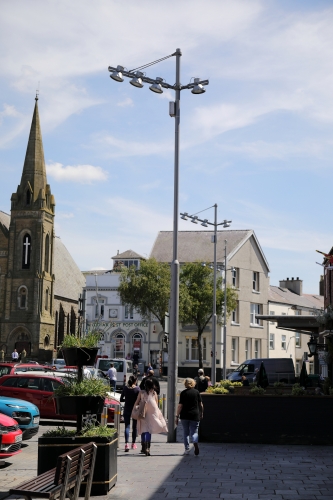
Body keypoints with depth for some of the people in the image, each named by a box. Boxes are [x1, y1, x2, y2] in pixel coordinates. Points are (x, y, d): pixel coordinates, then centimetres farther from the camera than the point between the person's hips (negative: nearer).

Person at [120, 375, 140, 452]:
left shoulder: (125, 388, -2)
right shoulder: (137, 388, -9)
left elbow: (121, 399, 3)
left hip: (126, 410, 1)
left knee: (127, 426, -2)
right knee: (134, 427, 14)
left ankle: (126, 443, -19)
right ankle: (133, 443, 24)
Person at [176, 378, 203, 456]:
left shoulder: (183, 393, -2)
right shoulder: (197, 392, 2)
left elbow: (180, 405, -5)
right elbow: (201, 404, 4)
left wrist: (177, 416, -1)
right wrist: (201, 413, 17)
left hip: (184, 416, 0)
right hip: (195, 415, 0)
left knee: (186, 433, 12)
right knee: (194, 432, 2)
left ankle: (187, 449, 9)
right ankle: (195, 442, -27)